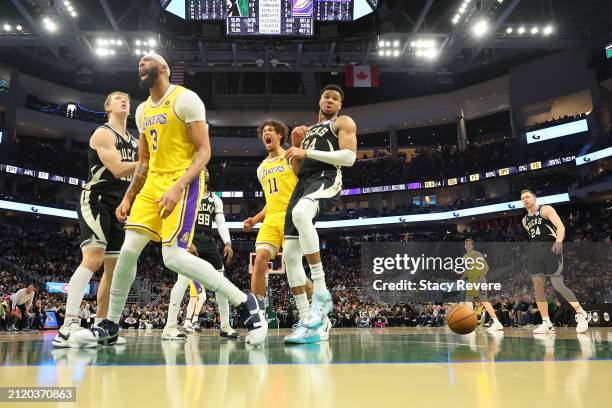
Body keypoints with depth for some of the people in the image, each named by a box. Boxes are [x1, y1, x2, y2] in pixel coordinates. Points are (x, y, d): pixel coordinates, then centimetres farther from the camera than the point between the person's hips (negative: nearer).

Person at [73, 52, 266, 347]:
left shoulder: (185, 99, -8)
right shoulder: (142, 110, 17)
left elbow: (204, 151, -15)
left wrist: (177, 187, -26)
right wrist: (127, 198, 14)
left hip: (184, 182, -8)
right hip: (153, 183, 8)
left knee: (174, 257, -19)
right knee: (128, 250, 2)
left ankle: (246, 303, -8)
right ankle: (110, 325, 18)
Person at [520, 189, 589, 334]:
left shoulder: (546, 209, -1)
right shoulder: (525, 220, 19)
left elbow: (560, 226, -13)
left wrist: (559, 241, -30)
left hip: (551, 248, -6)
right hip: (535, 252, 6)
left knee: (557, 285, -12)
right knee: (537, 286, -4)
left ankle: (581, 314, 7)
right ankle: (547, 324, -2)